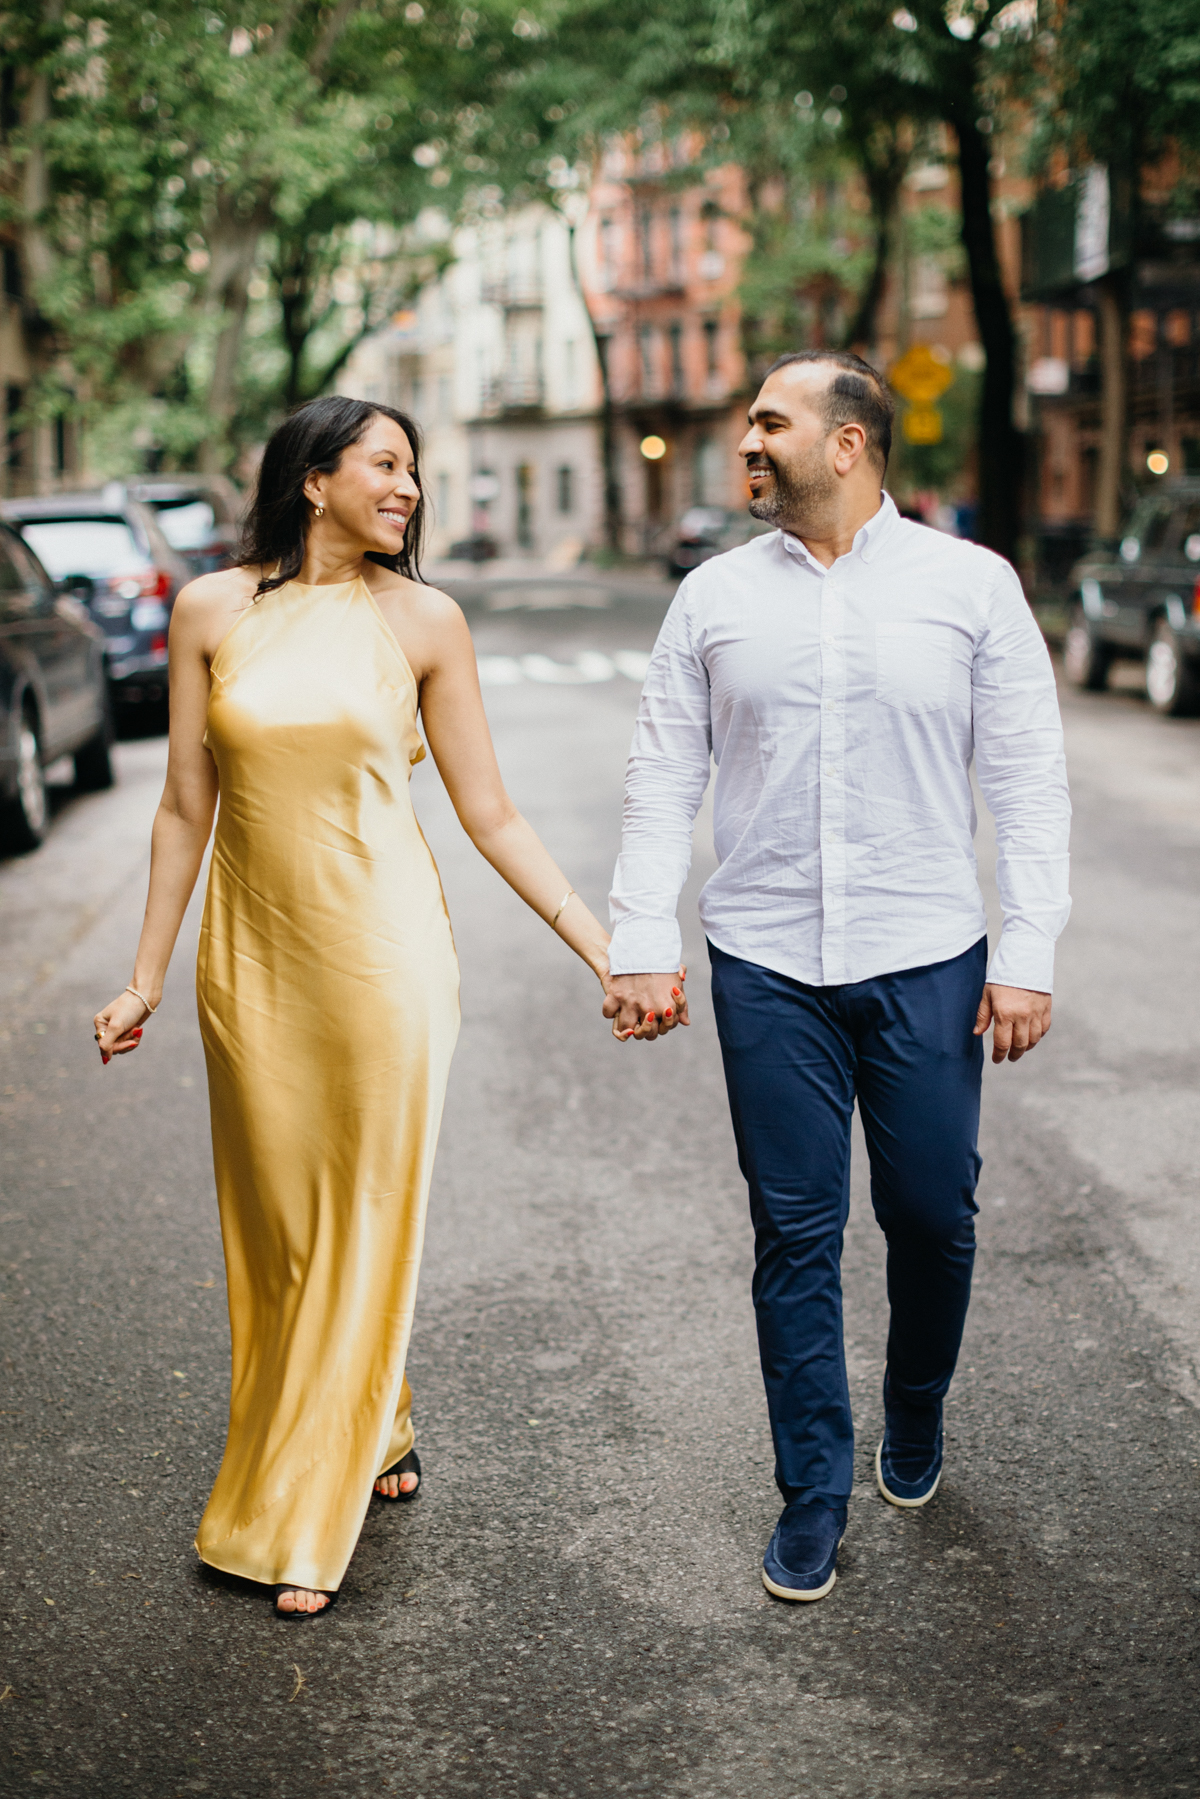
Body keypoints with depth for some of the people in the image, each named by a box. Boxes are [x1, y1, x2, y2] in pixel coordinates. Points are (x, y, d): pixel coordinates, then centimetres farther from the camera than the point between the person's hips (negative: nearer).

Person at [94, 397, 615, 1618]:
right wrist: (145, 978, 8)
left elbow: (488, 813, 1)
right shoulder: (212, 610, 2)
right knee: (275, 1226, 9)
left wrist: (603, 948, -3)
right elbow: (186, 806, 6)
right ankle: (378, 1437, 35)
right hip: (252, 955, 2)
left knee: (362, 1230, 3)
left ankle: (304, 1521, 18)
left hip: (381, 950, -2)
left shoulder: (422, 621, -1)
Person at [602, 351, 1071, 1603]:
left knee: (933, 1217, 8)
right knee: (795, 1234, 5)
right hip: (767, 968, 1)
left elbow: (1029, 782, 0)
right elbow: (662, 778, 6)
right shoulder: (716, 596, 5)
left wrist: (1027, 956, -6)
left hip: (925, 962, -1)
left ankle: (915, 1418, 37)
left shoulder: (970, 584, 0)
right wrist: (640, 945, -2)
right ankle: (814, 1491, 20)